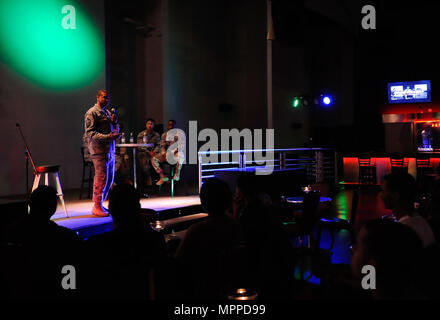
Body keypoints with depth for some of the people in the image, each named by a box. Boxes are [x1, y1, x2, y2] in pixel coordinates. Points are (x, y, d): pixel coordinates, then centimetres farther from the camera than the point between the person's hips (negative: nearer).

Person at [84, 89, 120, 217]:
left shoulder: (108, 112, 20)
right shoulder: (91, 113, -5)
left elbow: (116, 131, 24)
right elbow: (90, 133, -13)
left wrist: (114, 122, 2)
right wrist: (108, 137, -22)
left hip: (110, 150, 8)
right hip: (99, 150, -8)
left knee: (109, 178, 10)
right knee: (101, 178, -10)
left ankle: (99, 204, 20)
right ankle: (97, 206, 0)